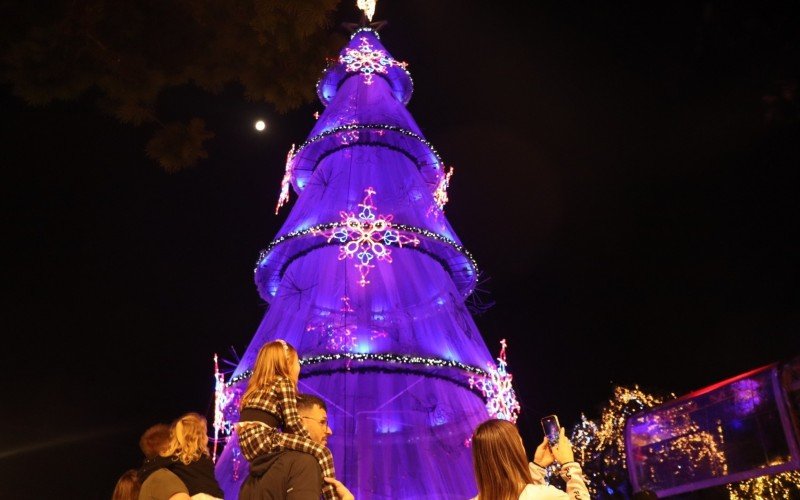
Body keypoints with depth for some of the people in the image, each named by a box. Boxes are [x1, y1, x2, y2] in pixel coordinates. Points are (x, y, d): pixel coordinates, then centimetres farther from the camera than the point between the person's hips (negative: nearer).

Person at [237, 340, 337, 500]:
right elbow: (292, 421, -7)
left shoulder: (259, 387, 28)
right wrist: (311, 442, 5)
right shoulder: (284, 382, 4)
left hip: (248, 443, 9)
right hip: (262, 438, -9)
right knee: (321, 451, -12)